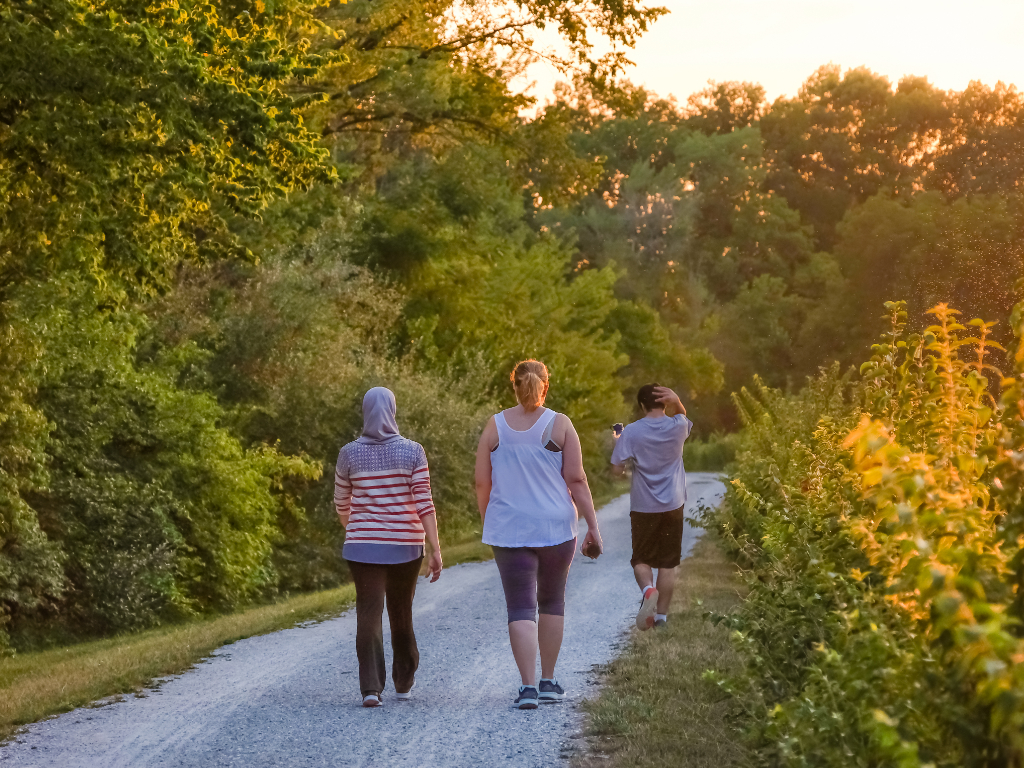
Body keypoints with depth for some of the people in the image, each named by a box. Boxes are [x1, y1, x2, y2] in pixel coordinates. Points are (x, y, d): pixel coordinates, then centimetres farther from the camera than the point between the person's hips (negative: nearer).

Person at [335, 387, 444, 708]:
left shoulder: (349, 454, -2)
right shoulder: (412, 452, -5)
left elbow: (342, 504, 11)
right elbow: (424, 504, -10)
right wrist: (435, 550, -9)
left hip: (363, 547, -1)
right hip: (406, 547, 1)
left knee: (369, 615, -2)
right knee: (401, 614, 16)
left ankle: (371, 687, -16)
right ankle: (404, 682, 31)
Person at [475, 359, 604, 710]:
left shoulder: (495, 426, 0)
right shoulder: (560, 425, -4)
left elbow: (482, 483, 1)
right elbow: (576, 479, -6)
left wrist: (488, 524, 15)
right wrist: (593, 526, -1)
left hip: (509, 530, 0)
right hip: (556, 528, 0)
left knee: (521, 608, 0)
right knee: (552, 602, 17)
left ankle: (528, 686, -12)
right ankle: (548, 681, 22)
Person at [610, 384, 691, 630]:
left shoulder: (631, 432, -11)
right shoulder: (677, 427, -3)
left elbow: (617, 469, -10)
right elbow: (682, 416, 23)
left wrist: (617, 442, 7)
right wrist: (677, 402, 0)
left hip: (643, 507, -2)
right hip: (673, 506, 2)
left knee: (641, 559, 10)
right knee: (667, 563, 9)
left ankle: (648, 589, -19)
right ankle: (661, 614, 11)